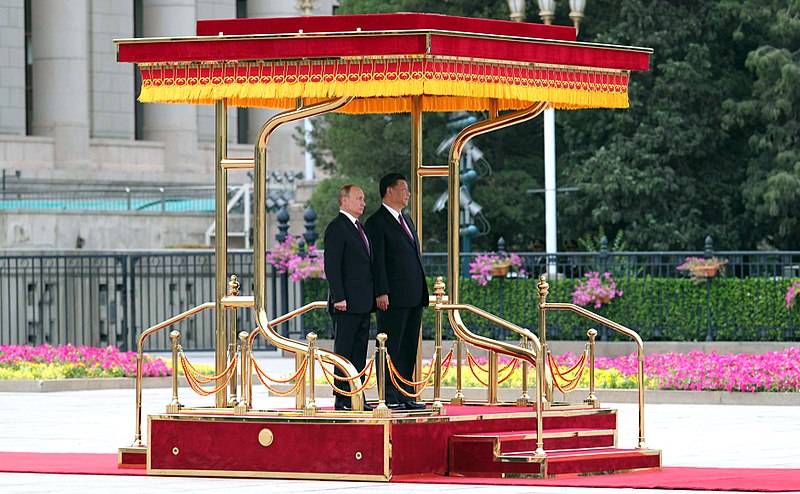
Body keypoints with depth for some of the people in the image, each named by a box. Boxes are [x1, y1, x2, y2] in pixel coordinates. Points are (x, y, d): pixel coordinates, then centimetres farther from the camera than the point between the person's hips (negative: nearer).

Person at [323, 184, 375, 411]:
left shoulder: (358, 228, 19)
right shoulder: (337, 228, -9)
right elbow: (331, 265, -15)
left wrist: (372, 298, 17)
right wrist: (339, 298, -20)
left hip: (363, 303, 9)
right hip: (347, 303, -9)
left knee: (359, 351, 9)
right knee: (343, 351, -5)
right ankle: (341, 399, -4)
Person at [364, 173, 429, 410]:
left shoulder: (406, 219, 20)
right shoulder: (376, 222, -6)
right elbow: (377, 261, -12)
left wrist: (422, 292, 19)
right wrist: (381, 293, -19)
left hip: (414, 297, 9)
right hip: (393, 298, -8)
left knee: (409, 348, 9)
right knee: (391, 347, -6)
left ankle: (405, 395, 13)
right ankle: (389, 396, -5)